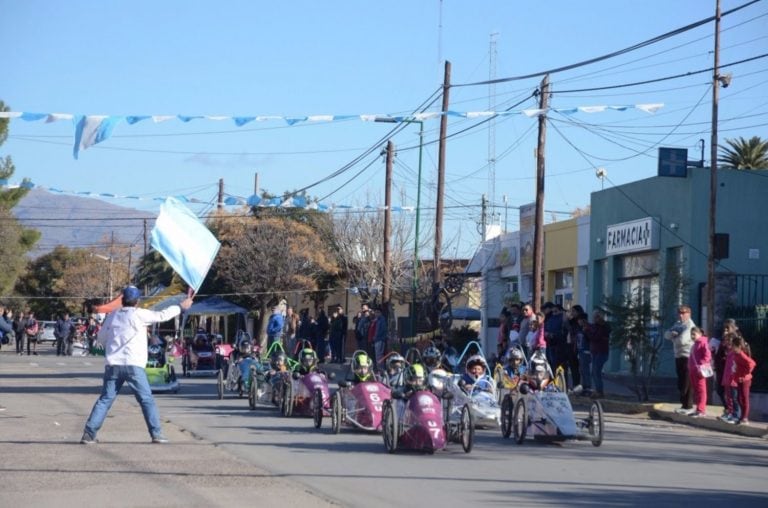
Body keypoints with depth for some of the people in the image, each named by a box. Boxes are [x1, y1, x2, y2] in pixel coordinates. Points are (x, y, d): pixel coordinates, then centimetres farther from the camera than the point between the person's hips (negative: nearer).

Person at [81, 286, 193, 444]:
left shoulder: (112, 315, 11)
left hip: (113, 364, 4)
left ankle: (89, 434, -1)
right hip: (133, 365, -4)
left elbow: (101, 337, 20)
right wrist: (181, 307, 12)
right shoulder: (139, 314, -3)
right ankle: (156, 434, -1)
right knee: (147, 400, 4)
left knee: (105, 400, 6)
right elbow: (162, 315, 1)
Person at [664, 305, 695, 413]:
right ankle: (684, 404, 20)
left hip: (687, 356, -9)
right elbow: (667, 335, 10)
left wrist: (673, 339, -1)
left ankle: (688, 405, -2)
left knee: (686, 382, -6)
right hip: (678, 355, 9)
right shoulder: (677, 324, 16)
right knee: (680, 382, 12)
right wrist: (673, 333, -12)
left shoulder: (690, 325, -12)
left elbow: (682, 340, -22)